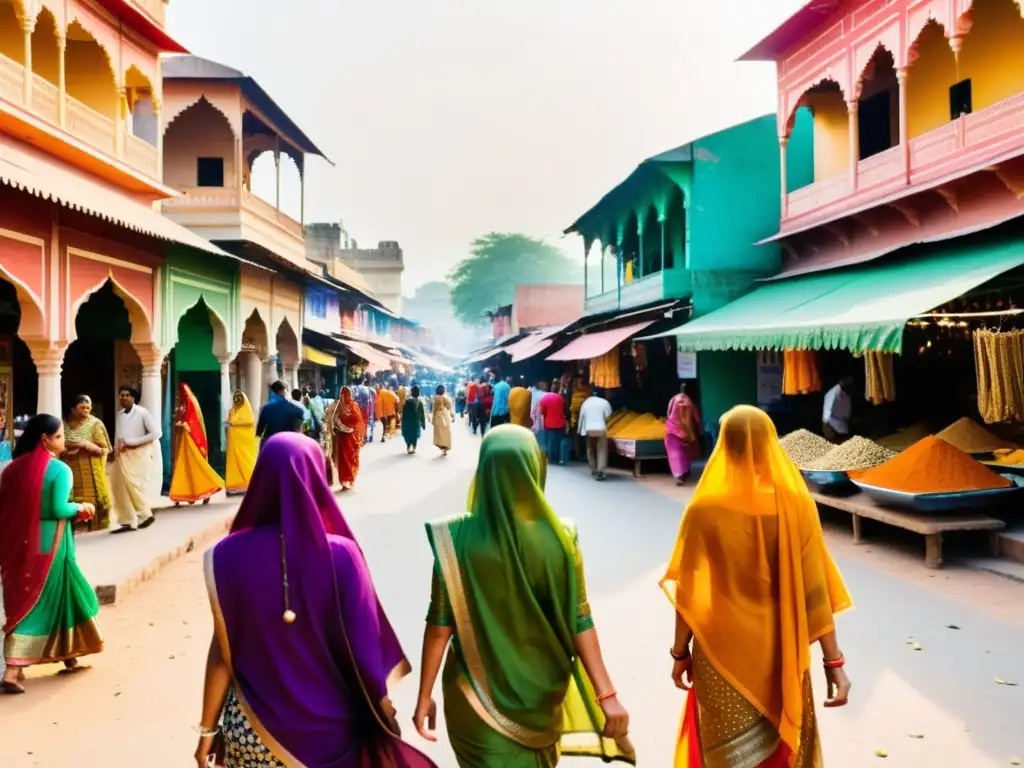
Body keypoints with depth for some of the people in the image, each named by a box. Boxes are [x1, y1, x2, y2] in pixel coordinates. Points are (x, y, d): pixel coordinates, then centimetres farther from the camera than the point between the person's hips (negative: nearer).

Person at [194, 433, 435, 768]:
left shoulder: (228, 556, -14)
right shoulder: (340, 555, -16)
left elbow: (223, 651, -8)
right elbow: (365, 648, -12)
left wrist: (208, 728, 6)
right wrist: (384, 721, 1)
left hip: (253, 728, 1)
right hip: (329, 723, 0)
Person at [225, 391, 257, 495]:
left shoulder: (247, 409, 5)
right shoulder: (232, 411, 18)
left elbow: (250, 421, -12)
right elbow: (229, 424, 16)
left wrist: (234, 422, -10)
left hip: (245, 440, -4)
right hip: (234, 440, 4)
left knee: (246, 460, -8)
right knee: (234, 461, -4)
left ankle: (249, 484, -6)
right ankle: (236, 485, -4)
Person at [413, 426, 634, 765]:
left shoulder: (455, 538, -20)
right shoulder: (557, 537, -17)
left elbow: (440, 623, -15)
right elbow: (580, 623, -15)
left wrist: (424, 696, -5)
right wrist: (607, 695, -8)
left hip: (479, 693, -2)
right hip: (539, 690, 2)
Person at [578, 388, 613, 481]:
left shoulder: (586, 402, 8)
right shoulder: (604, 402, 0)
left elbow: (581, 416, 6)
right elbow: (607, 416, -2)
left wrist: (580, 430, 13)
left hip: (589, 429, 3)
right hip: (601, 429, -3)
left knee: (590, 450, 16)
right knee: (602, 450, -2)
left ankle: (593, 470, 19)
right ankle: (600, 471, -15)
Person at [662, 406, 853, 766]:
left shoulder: (706, 508, -15)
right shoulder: (796, 504, -11)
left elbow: (689, 593, -10)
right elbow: (815, 590, -10)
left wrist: (680, 651, 3)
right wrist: (834, 660, -2)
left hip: (722, 651, -1)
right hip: (782, 653, 2)